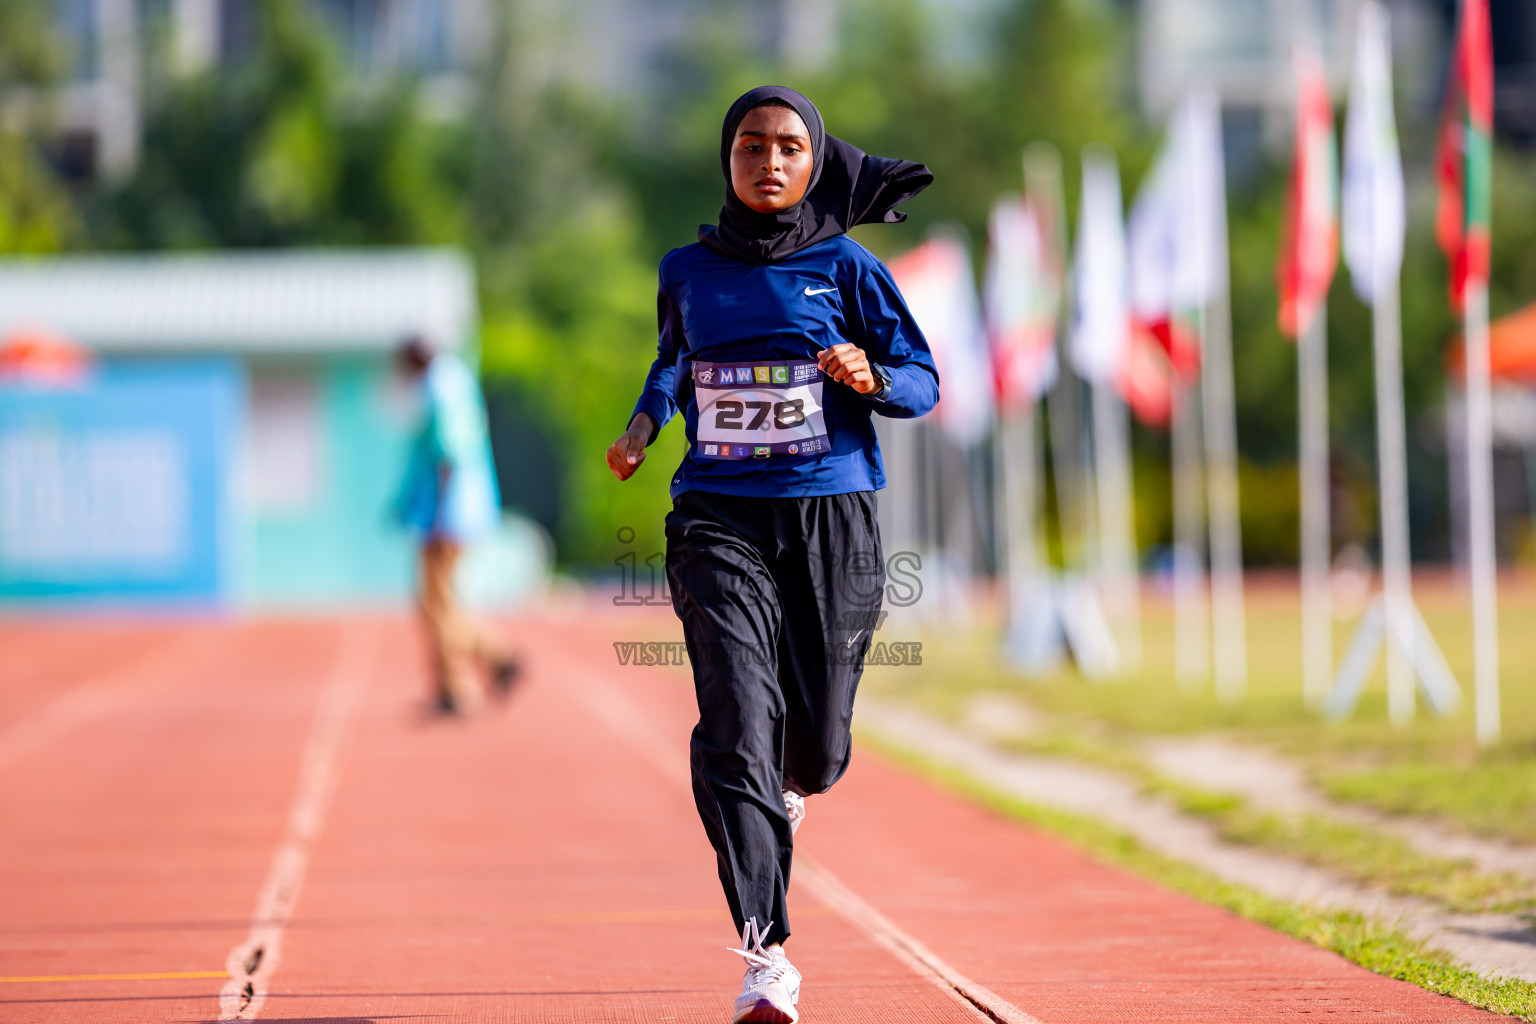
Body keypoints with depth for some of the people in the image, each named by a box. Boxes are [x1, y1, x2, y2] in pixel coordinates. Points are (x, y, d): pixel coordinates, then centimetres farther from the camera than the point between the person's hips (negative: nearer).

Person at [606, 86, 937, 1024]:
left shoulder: (846, 268, 1)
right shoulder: (689, 271, 8)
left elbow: (925, 382, 3)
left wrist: (870, 379, -18)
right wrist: (646, 421, 10)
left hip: (831, 520, 0)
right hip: (720, 519, 0)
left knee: (818, 745, 4)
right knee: (735, 724, -17)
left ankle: (785, 787, 46)